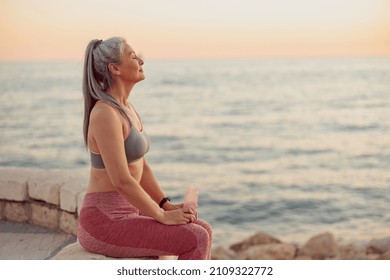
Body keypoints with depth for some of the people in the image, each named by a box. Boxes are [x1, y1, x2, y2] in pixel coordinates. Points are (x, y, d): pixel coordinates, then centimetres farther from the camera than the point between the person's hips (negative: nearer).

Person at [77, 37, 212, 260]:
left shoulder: (127, 109, 11)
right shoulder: (105, 114, -20)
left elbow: (140, 166, 16)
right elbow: (121, 181, -25)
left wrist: (168, 206, 7)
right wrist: (162, 216, -14)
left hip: (124, 214, 9)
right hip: (105, 222, -9)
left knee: (203, 231, 6)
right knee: (195, 241, -14)